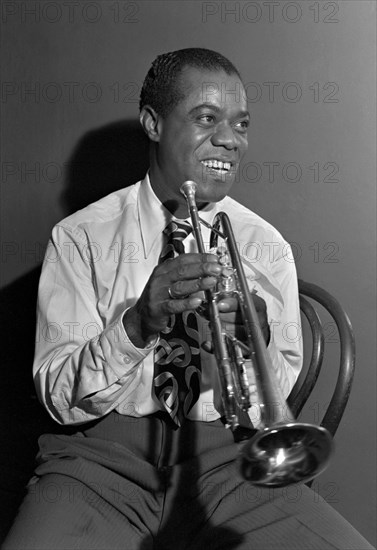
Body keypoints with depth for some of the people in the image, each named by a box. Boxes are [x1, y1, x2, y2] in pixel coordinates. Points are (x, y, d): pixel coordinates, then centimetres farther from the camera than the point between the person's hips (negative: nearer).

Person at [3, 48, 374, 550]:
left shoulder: (267, 248, 6)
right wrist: (136, 325, -23)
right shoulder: (79, 239, 0)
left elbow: (266, 411, 3)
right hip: (107, 453, -1)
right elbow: (61, 399, -6)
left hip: (223, 457, 2)